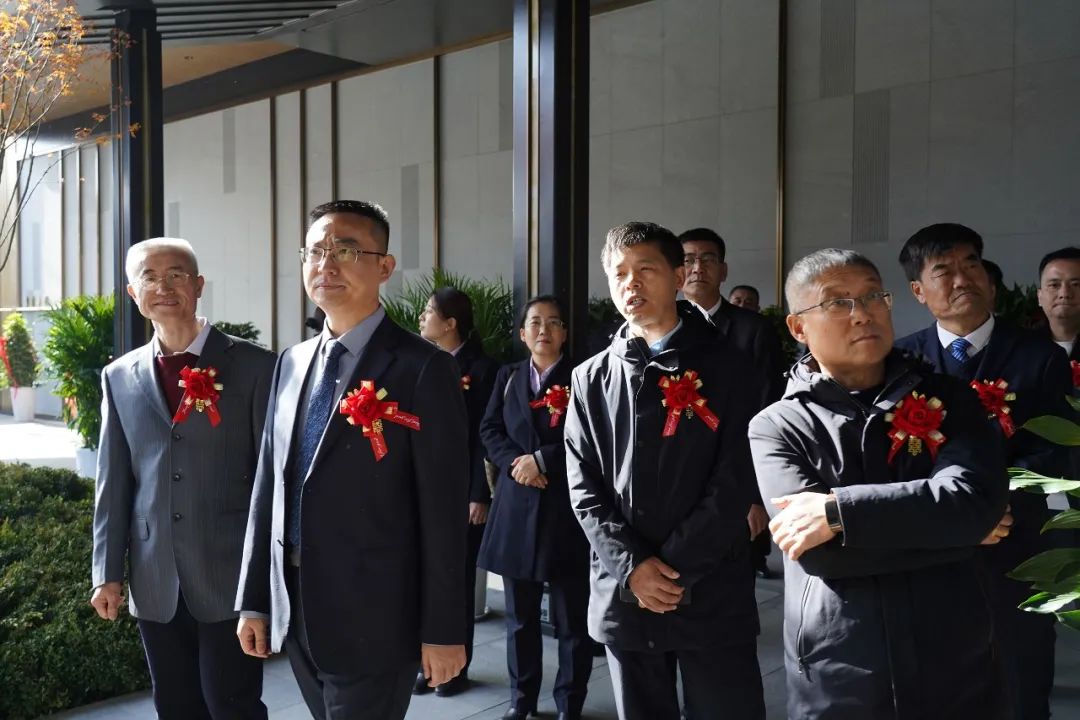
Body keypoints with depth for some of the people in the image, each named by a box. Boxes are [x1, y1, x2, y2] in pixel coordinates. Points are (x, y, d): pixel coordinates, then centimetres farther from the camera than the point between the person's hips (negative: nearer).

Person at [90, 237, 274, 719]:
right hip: (154, 581, 4)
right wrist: (107, 572, 6)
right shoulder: (119, 377, 7)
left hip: (231, 575, -4)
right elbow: (113, 483, 8)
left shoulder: (253, 366, -5)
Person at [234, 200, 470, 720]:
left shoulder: (422, 369, -12)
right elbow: (268, 485, 10)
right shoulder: (291, 363, 9)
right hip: (295, 611, 6)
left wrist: (443, 629, -12)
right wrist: (254, 598, 9)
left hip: (372, 617, -6)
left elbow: (443, 510, -13)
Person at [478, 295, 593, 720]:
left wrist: (542, 460, -13)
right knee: (520, 614, 13)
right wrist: (515, 462, -11)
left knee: (572, 617, 4)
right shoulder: (508, 377, 12)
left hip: (567, 509, -4)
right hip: (517, 506, 4)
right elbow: (490, 429, 6)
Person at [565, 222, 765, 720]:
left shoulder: (728, 368, -1)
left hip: (712, 593, -2)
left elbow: (734, 482, -7)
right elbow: (584, 486, 2)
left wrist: (674, 567, -12)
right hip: (622, 594, 3)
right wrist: (632, 567, -10)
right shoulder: (591, 379, 8)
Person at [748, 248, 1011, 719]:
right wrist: (948, 529, -11)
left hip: (956, 668, 2)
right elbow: (815, 549, -17)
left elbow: (980, 498, -16)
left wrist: (841, 510, -20)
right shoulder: (776, 427, -4)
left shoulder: (946, 399, 2)